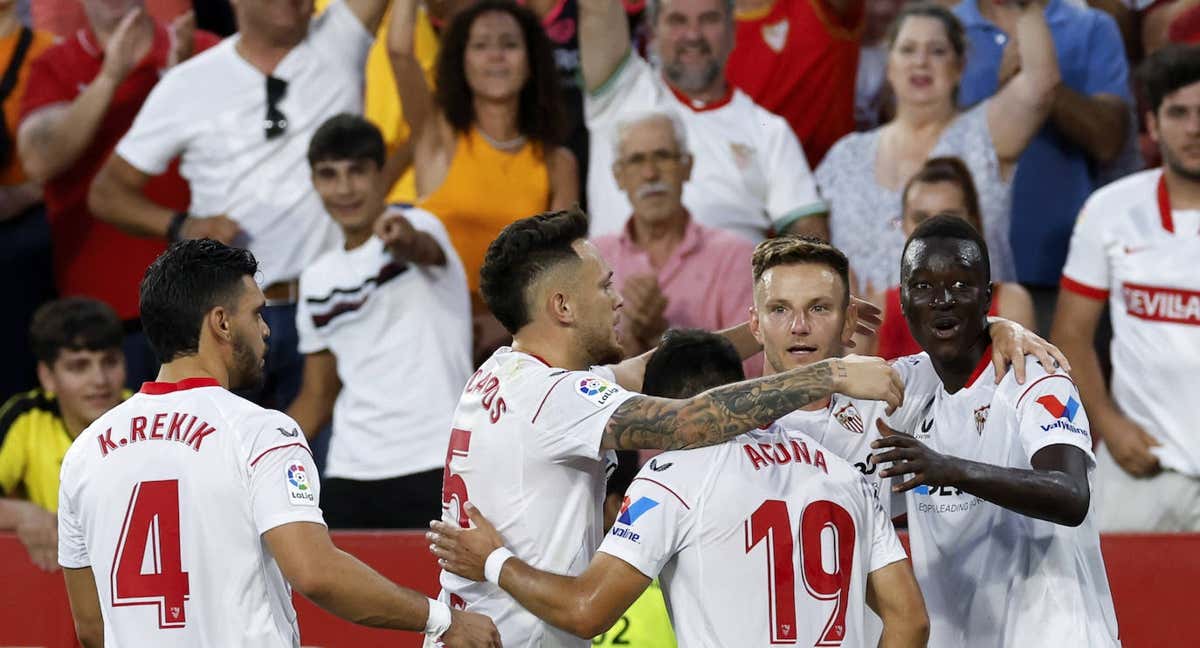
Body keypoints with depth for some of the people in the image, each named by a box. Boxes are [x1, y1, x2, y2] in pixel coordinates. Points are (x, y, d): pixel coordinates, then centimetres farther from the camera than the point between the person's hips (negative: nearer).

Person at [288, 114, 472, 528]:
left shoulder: (416, 226, -2)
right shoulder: (317, 282, 15)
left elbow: (424, 250, -29)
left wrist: (406, 241, -53)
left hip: (433, 467, -5)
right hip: (349, 476, 5)